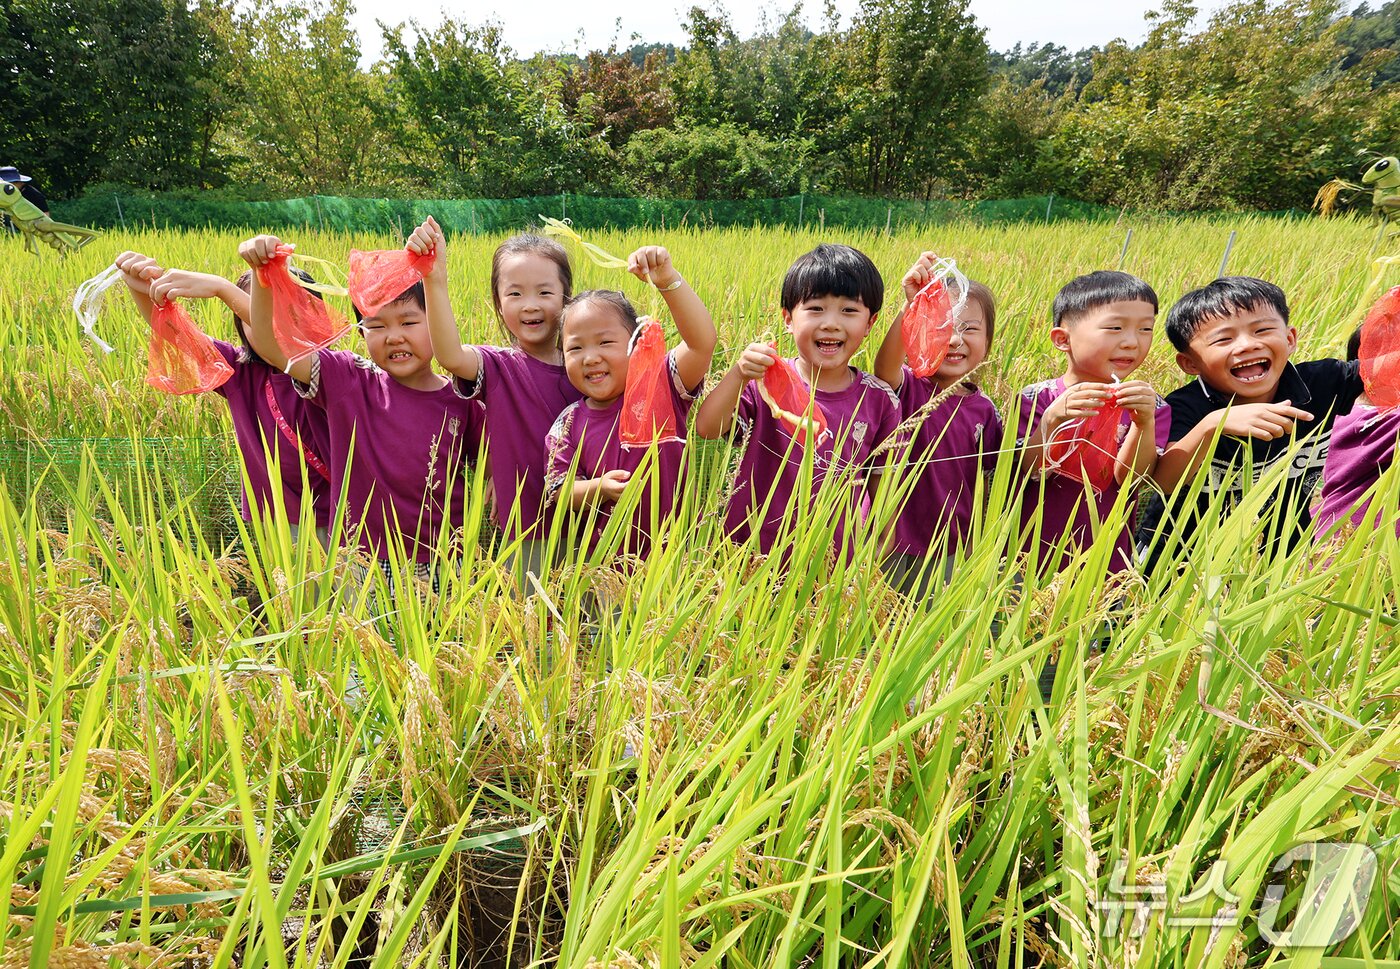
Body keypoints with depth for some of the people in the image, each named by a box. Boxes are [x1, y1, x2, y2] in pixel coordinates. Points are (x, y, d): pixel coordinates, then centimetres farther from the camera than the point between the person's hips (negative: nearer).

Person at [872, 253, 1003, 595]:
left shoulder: (985, 410, 1)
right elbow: (884, 367, -35)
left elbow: (985, 482, 8)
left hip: (951, 553, 3)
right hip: (890, 544, -3)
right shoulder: (907, 388, -11)